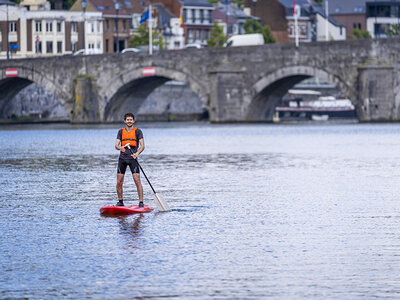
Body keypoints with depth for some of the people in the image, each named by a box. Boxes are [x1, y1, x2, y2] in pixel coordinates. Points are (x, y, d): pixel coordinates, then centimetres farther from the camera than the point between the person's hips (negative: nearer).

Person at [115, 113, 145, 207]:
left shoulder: (137, 131, 4)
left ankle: (141, 202, -11)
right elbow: (116, 145, 3)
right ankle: (120, 201, 17)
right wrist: (120, 148, -21)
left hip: (132, 158, -3)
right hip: (122, 158, 3)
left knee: (137, 180, -12)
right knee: (119, 182, 2)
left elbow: (142, 145, -3)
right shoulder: (121, 132, 12)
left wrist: (137, 153, -22)